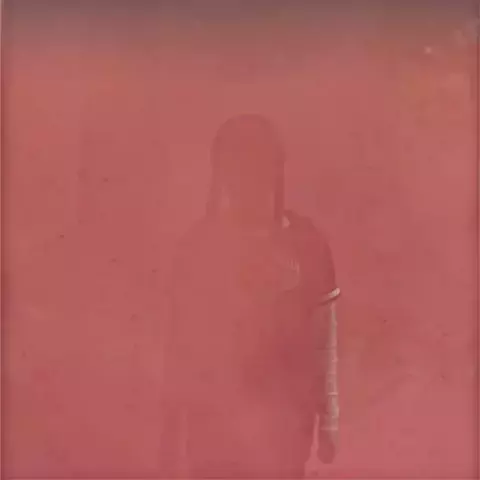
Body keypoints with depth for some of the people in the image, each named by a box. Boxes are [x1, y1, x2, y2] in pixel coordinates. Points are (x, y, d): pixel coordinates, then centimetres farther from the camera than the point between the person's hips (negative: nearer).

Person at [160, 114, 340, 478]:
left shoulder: (305, 242, -11)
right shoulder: (199, 245, -11)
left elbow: (324, 335, -3)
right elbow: (179, 342, -4)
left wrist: (329, 418, 2)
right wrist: (172, 430, 1)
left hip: (284, 417, 0)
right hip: (212, 418, 0)